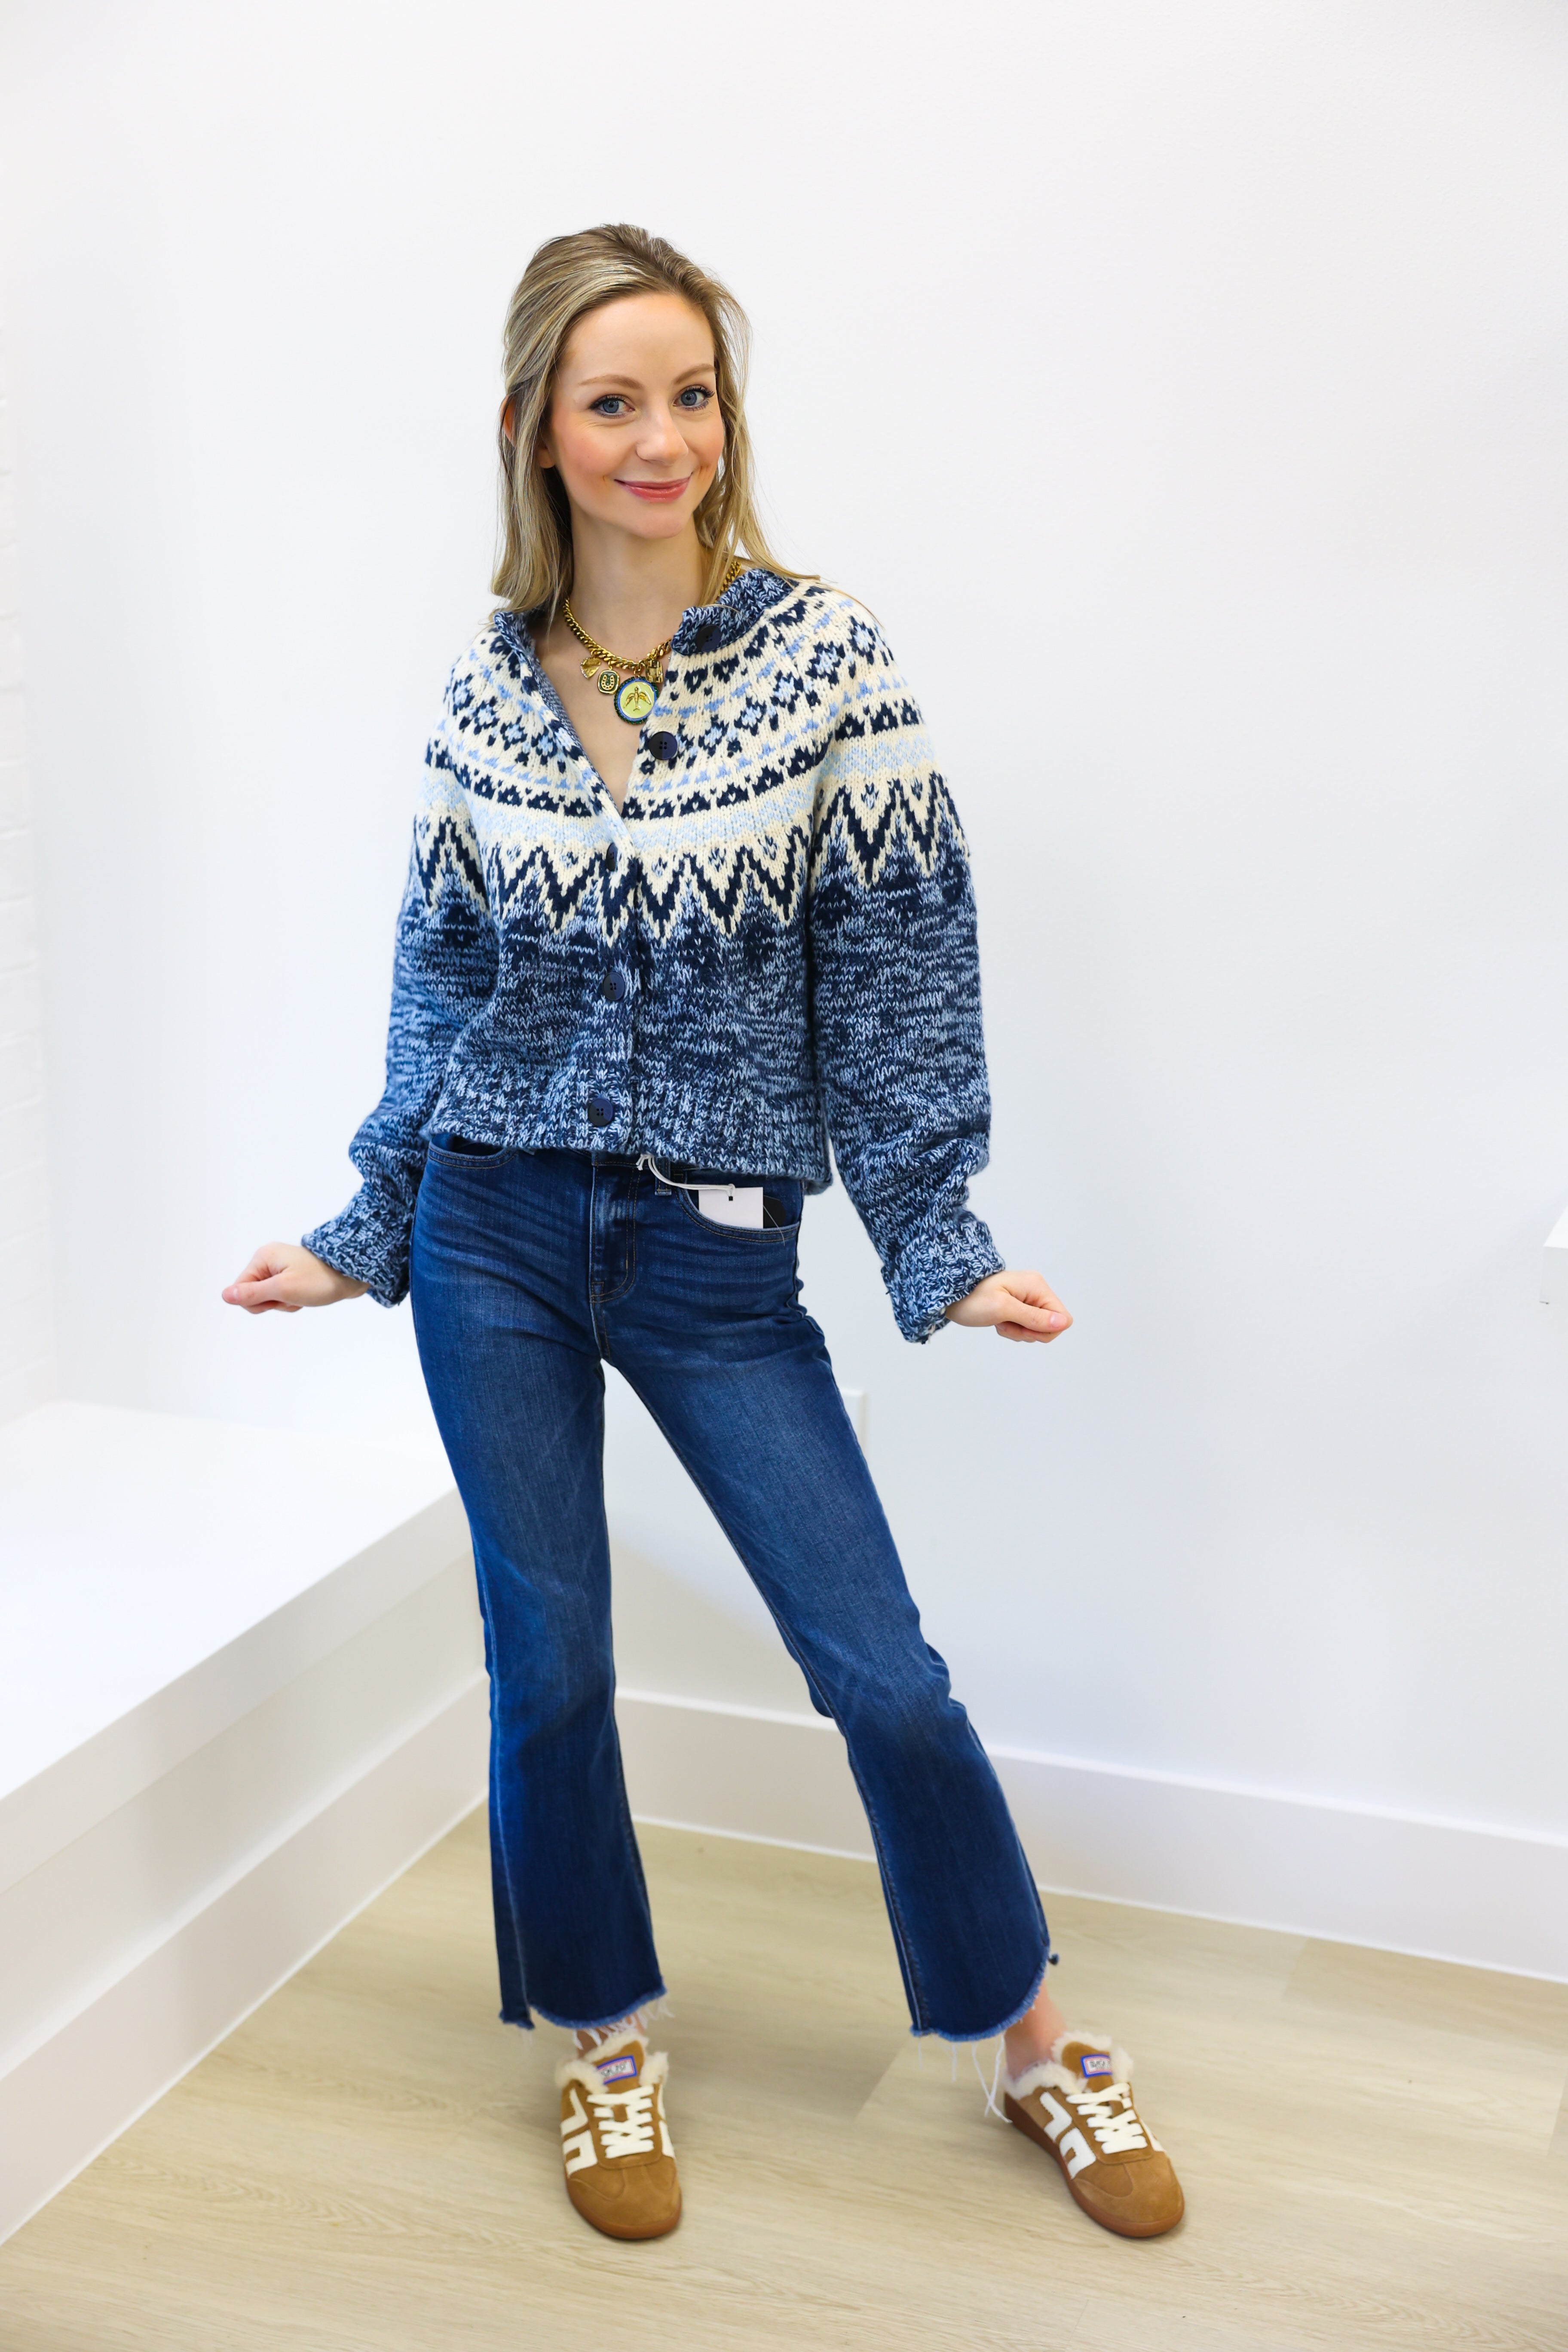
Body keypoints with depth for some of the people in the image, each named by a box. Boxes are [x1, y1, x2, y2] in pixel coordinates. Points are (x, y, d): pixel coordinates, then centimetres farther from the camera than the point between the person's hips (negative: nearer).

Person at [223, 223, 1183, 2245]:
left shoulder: (826, 662, -5)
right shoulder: (483, 695, 2)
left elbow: (896, 970, -5)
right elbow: (439, 987, 9)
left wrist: (936, 1242, -8)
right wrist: (360, 1235, 10)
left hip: (713, 1252, -2)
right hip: (497, 1236, 2)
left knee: (880, 1670, 2)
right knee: (548, 1666, 10)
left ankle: (1039, 2046, 25)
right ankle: (604, 2047, 33)